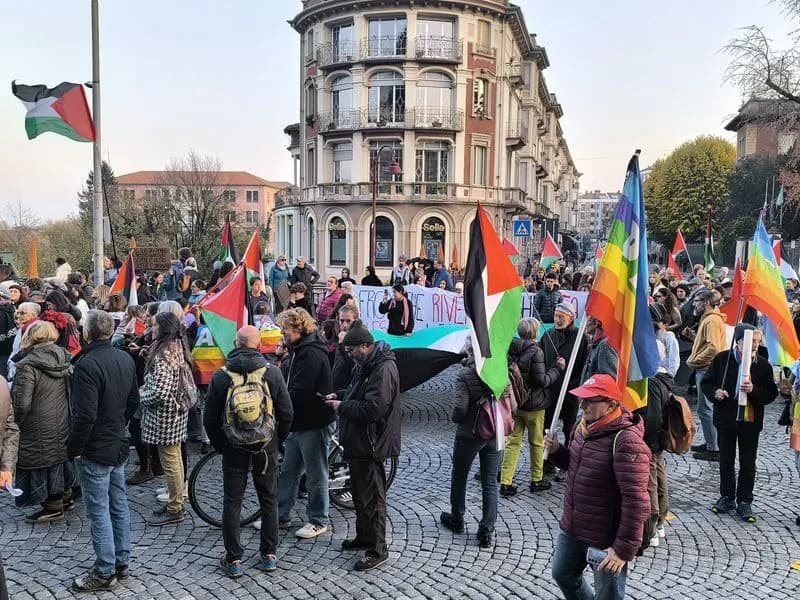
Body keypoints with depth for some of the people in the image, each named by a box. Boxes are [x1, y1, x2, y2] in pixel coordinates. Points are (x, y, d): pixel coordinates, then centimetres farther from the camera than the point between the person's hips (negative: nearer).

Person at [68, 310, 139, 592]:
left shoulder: (87, 364, -22)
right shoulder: (126, 358, 2)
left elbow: (85, 415, -24)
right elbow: (133, 401, 11)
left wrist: (74, 448, -12)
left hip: (95, 451, -8)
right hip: (119, 445, 8)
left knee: (98, 511, 3)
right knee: (119, 506, 15)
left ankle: (105, 573, 12)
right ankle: (122, 563, 26)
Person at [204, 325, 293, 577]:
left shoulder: (220, 376, -8)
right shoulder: (272, 373, -9)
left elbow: (210, 419, -3)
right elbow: (286, 414, -5)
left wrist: (220, 445, 11)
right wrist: (277, 442, 10)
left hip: (233, 449, 0)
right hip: (266, 448, 1)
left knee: (232, 502, 10)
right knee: (269, 500, 14)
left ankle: (233, 559, 16)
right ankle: (269, 555, 22)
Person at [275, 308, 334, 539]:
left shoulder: (311, 354, -21)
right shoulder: (298, 351, 12)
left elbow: (299, 392, -26)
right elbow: (287, 384, 15)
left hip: (314, 423, -10)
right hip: (298, 421, 10)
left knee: (316, 475, 5)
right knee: (288, 470, 17)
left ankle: (318, 521, 19)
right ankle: (281, 515, 30)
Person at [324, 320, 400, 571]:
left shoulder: (383, 369, -23)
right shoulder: (367, 365, 11)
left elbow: (373, 409, -29)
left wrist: (343, 407, -18)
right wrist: (340, 396, 8)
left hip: (371, 445, -11)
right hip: (358, 442, 11)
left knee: (371, 498, 0)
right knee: (359, 493, 22)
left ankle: (377, 550, 12)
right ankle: (364, 537, 38)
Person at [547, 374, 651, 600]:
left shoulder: (626, 441, -27)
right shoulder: (585, 425, 0)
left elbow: (636, 501, -28)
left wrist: (624, 548, -26)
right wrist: (556, 451, -2)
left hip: (605, 539, -8)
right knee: (563, 574, 26)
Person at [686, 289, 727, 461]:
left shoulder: (712, 320, -16)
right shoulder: (708, 319, 17)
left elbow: (713, 348, -24)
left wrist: (694, 361, -17)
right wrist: (692, 336, 8)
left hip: (707, 369, -11)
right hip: (704, 369, 11)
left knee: (705, 409, -6)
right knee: (706, 408, 17)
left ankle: (713, 449, -1)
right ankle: (710, 443, 26)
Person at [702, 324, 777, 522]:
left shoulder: (763, 364, -6)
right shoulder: (722, 359, -7)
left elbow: (771, 393, -5)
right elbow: (706, 382, 3)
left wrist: (753, 390, -23)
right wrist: (715, 392, -17)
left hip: (750, 420, 0)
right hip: (726, 418, 1)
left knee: (748, 463, 8)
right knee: (726, 460, 13)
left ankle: (744, 502, 21)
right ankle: (727, 497, 28)